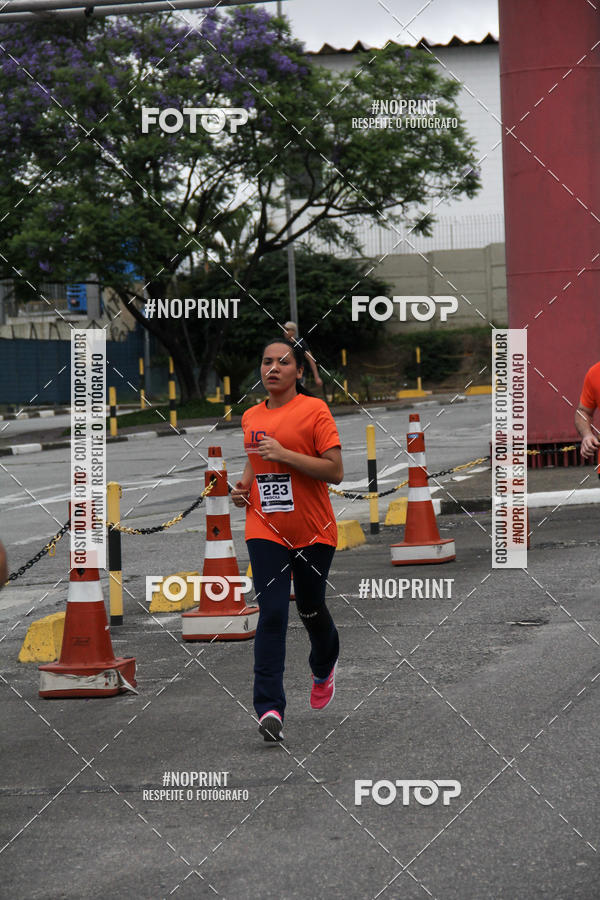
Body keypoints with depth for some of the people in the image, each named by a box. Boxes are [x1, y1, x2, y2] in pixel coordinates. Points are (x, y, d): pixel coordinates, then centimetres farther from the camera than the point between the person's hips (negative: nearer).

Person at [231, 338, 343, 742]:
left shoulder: (314, 410, -8)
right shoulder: (251, 417, 9)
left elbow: (335, 471, -13)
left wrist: (285, 454, -21)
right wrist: (244, 486, 5)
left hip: (314, 532, -3)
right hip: (265, 529, 3)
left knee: (311, 609, 13)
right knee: (272, 614, -10)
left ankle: (324, 669, 47)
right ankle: (270, 709, -15)